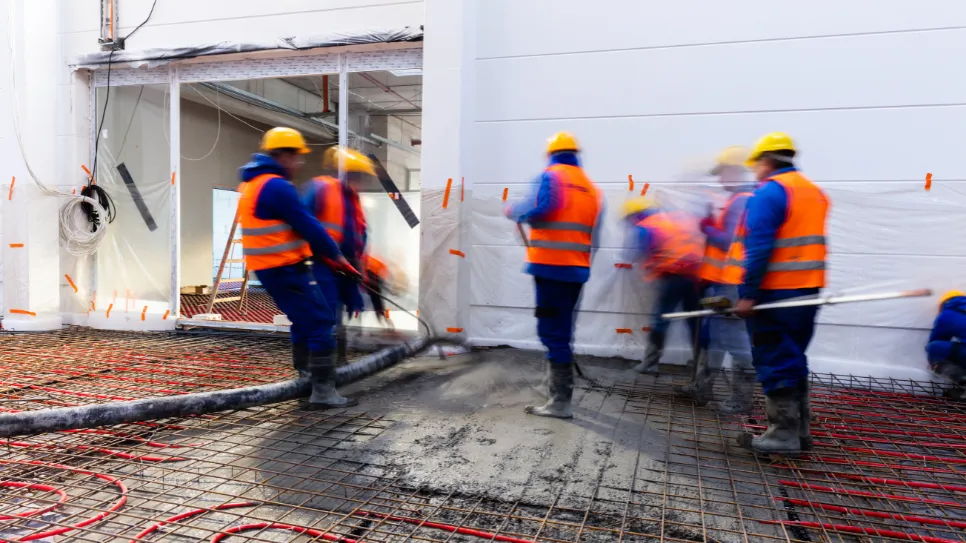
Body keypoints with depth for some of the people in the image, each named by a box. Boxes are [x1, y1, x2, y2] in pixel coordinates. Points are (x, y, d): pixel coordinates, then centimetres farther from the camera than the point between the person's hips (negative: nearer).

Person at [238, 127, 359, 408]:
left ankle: (304, 370, 37)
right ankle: (323, 391, -7)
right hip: (285, 269, -10)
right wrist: (335, 254, -5)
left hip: (267, 267, 10)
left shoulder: (252, 184, 15)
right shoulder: (277, 186, -18)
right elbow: (307, 225, -17)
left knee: (304, 318, 24)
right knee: (318, 322, -8)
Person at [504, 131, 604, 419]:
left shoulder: (550, 177, -4)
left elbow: (538, 208, -21)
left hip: (550, 267, -7)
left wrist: (513, 211, -2)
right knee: (563, 331, 17)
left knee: (552, 332, -5)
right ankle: (559, 387, 29)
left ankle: (561, 401, -4)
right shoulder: (592, 188, 16)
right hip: (577, 269, 7)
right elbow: (593, 235, 15)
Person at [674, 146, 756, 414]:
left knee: (736, 340, -3)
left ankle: (741, 399, 6)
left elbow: (731, 242, -22)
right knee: (711, 334, 16)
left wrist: (707, 229, -9)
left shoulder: (742, 202, -16)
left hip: (730, 284, -11)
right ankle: (701, 387, 27)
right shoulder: (741, 200, 16)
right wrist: (712, 226, 5)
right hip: (722, 282, 11)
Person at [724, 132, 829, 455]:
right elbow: (808, 244, 17)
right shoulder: (815, 192, 16)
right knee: (792, 359, 17)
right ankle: (799, 430, 24)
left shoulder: (769, 192, -13)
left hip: (775, 293, -9)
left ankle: (784, 435, 4)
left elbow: (758, 248, -20)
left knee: (775, 362, -2)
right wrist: (808, 286, 19)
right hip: (806, 290, 9)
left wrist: (748, 294, -20)